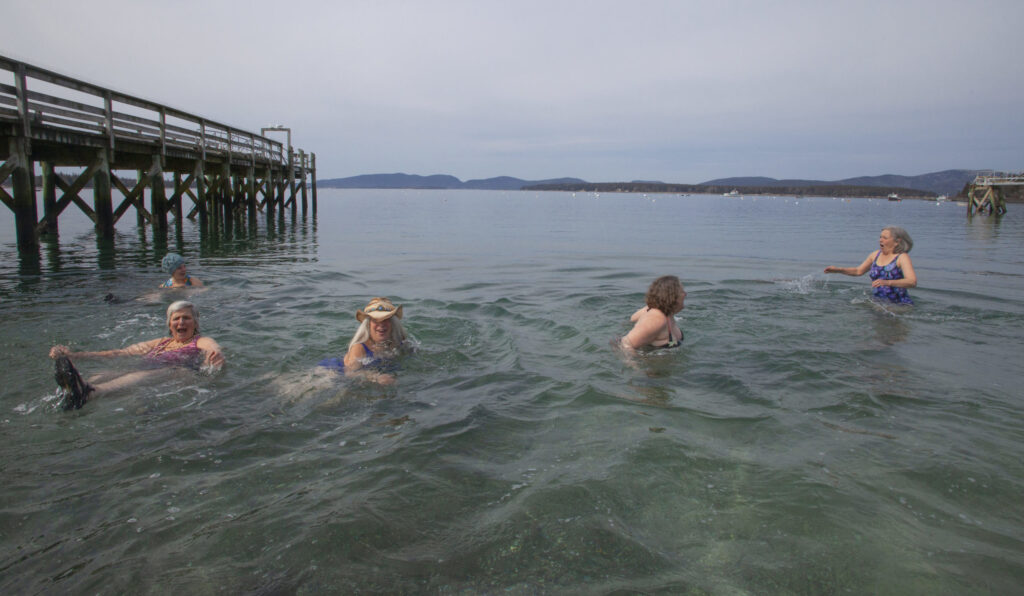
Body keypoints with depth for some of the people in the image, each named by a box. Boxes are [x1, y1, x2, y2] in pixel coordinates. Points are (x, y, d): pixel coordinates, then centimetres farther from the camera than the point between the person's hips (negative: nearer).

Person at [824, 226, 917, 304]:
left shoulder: (902, 257, -8)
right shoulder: (875, 255, 10)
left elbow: (913, 282, -22)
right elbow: (858, 271, 25)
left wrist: (887, 282, -36)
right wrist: (838, 270, 11)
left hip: (898, 305, -5)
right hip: (876, 301, 5)